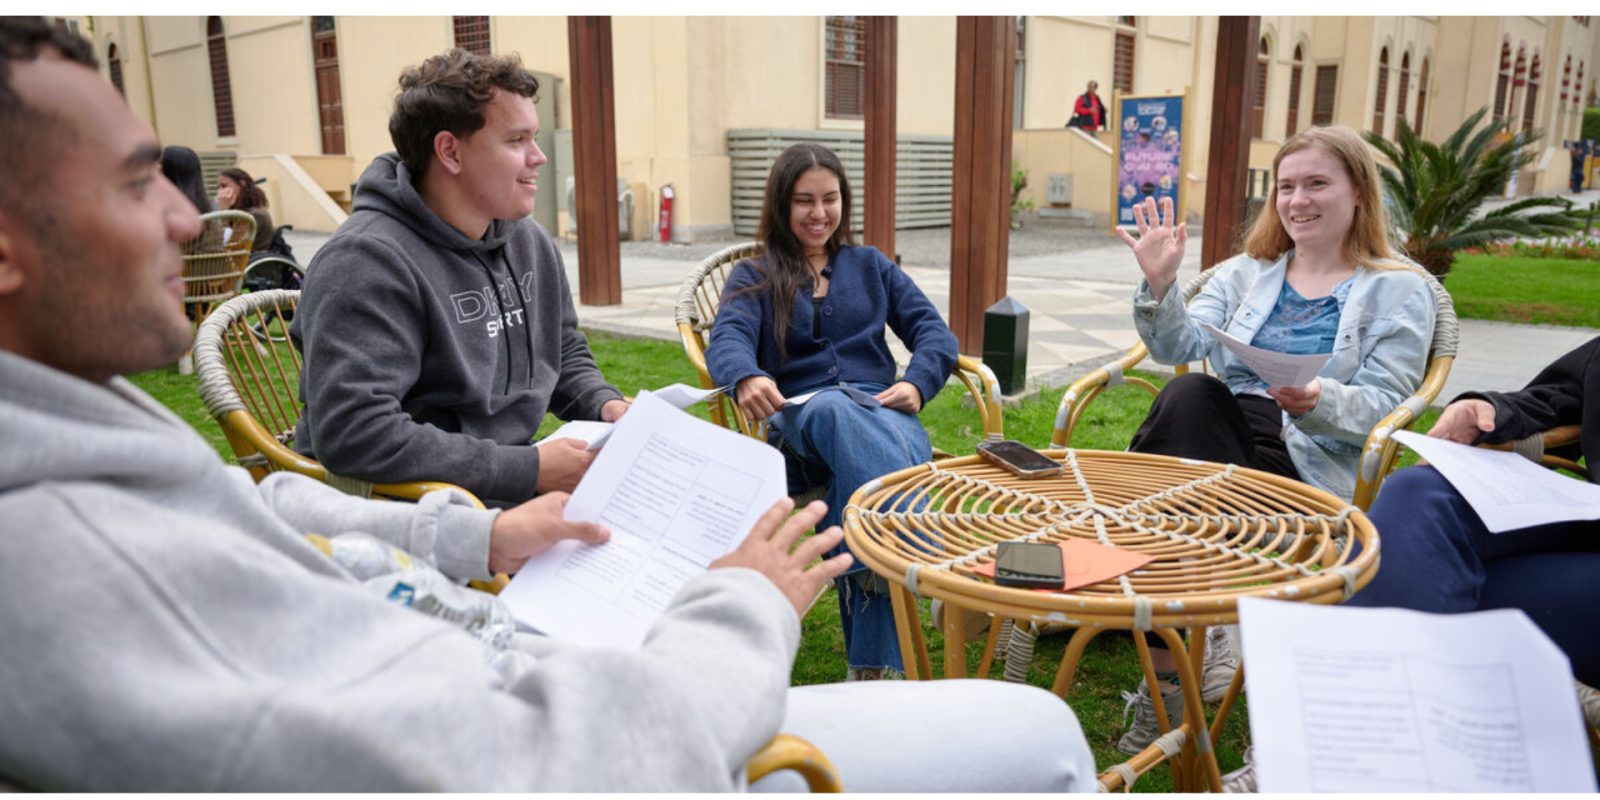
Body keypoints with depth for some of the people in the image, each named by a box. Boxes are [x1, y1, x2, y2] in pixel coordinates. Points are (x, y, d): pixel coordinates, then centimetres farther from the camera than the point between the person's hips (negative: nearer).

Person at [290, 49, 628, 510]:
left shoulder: (530, 242, 11)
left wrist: (605, 405, 2)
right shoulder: (366, 263, -16)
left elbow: (565, 353, 26)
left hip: (519, 490, 8)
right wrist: (530, 470, -24)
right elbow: (354, 435, -26)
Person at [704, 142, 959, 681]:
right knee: (834, 408, -40)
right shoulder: (754, 278, 19)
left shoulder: (869, 265, 26)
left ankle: (873, 662, -40)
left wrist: (917, 382, -9)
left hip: (880, 410, 2)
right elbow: (727, 341, -3)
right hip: (798, 421, -1)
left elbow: (932, 329, 15)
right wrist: (747, 379, -28)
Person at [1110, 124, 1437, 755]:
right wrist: (1159, 285, -14)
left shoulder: (1400, 292, 10)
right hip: (1220, 433, 4)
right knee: (1188, 396, -32)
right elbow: (1179, 345, 5)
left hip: (1312, 464, -3)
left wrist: (1318, 401, -24)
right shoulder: (1246, 272, 21)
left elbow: (1383, 404, -3)